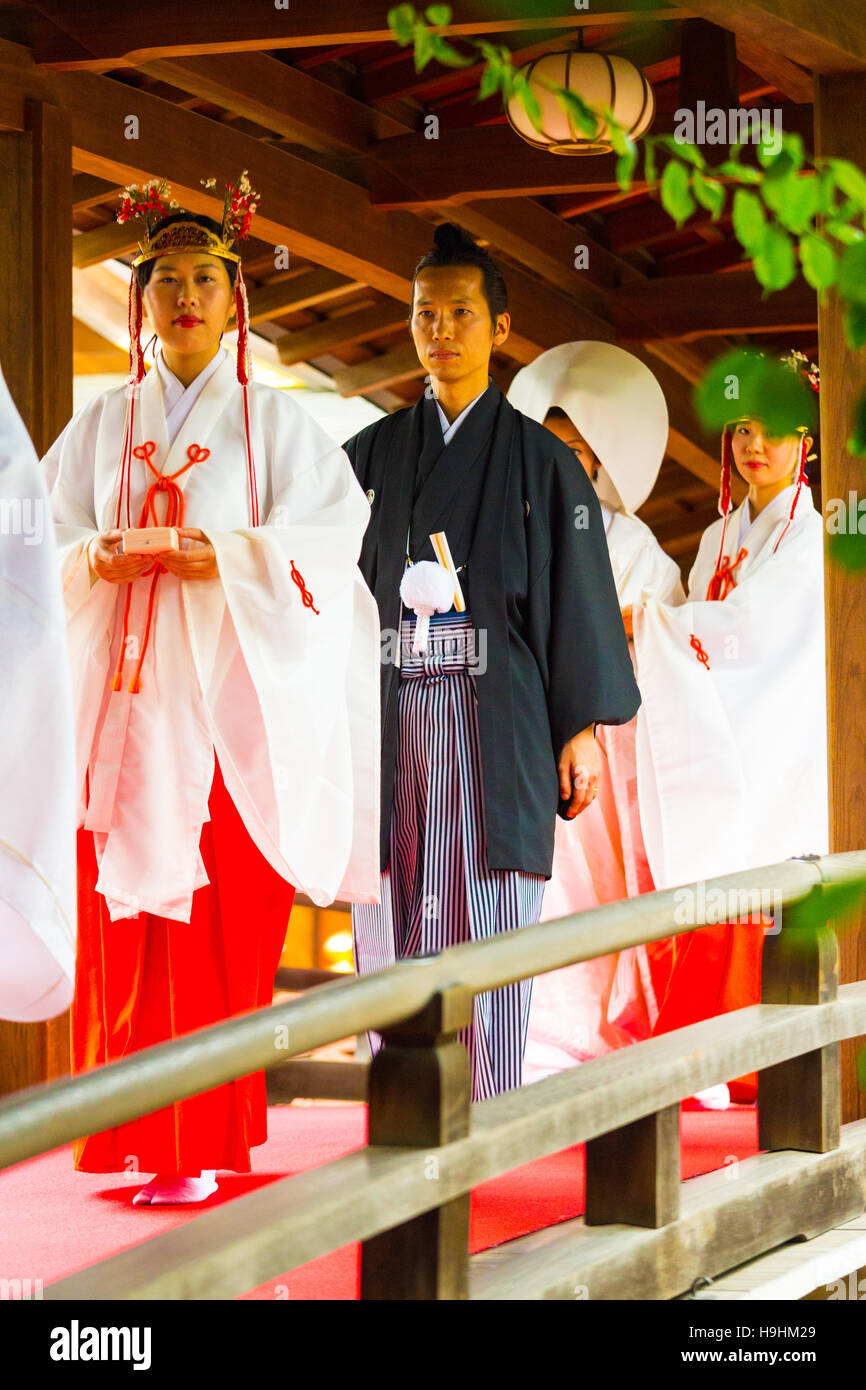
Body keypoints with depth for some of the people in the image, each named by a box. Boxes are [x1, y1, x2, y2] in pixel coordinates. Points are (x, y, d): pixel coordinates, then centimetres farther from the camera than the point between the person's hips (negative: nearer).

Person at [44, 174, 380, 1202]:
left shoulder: (272, 420, 8)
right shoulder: (103, 423, 15)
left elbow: (331, 535, -3)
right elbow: (46, 539, 11)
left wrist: (225, 556, -16)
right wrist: (96, 557, -10)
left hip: (230, 692, -2)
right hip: (125, 693, 3)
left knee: (217, 915, -8)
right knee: (122, 914, -2)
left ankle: (200, 1142, -6)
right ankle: (130, 1131, 4)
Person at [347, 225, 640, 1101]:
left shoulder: (541, 462, 6)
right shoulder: (371, 456, 12)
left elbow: (579, 600, 4)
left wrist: (583, 730, -2)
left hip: (496, 722, -2)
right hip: (391, 721, 2)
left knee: (490, 922, -4)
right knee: (391, 925, 0)